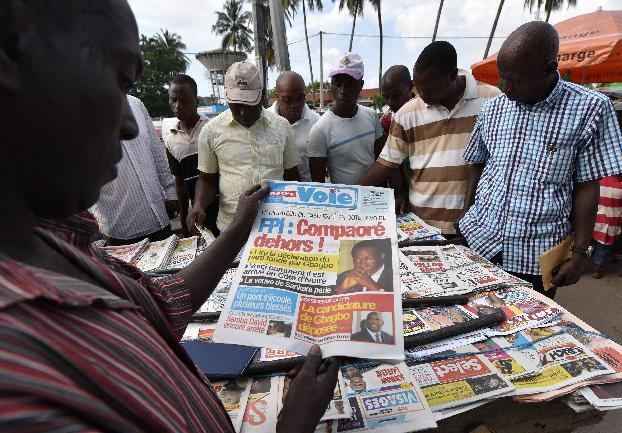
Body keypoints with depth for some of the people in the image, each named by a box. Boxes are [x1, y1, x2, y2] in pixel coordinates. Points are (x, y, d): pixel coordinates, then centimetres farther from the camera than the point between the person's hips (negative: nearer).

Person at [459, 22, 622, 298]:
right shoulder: (493, 109, 1)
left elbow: (586, 187, -5)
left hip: (537, 253, -2)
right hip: (479, 237, 3)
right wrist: (465, 215, 4)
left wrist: (580, 252, -5)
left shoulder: (589, 109, -7)